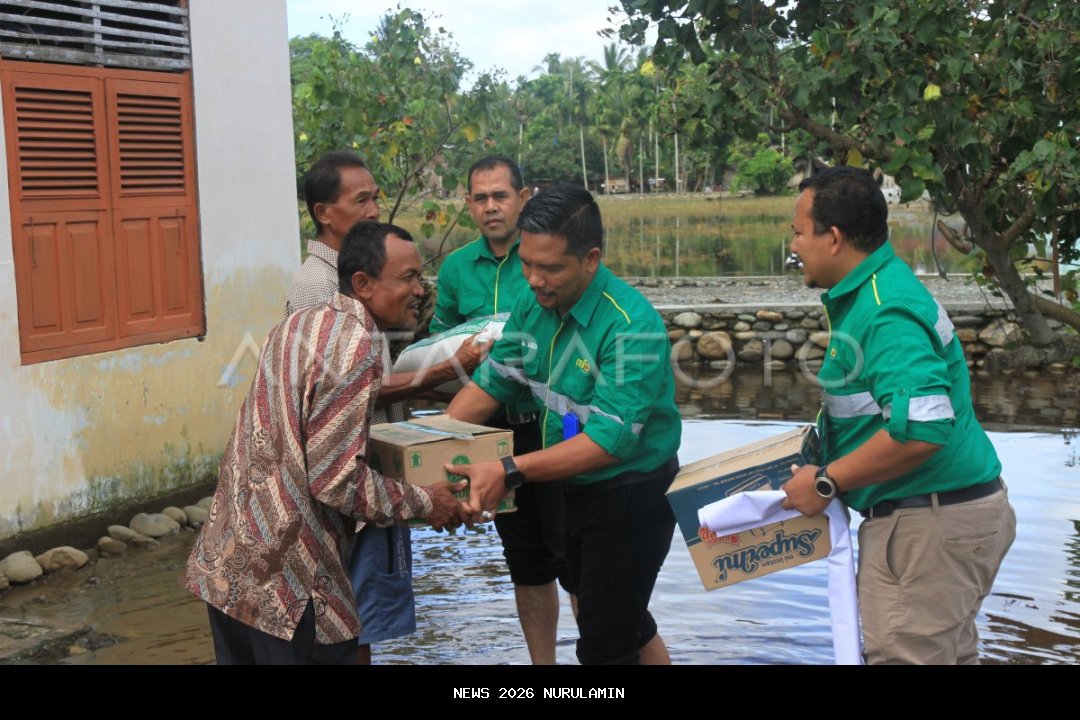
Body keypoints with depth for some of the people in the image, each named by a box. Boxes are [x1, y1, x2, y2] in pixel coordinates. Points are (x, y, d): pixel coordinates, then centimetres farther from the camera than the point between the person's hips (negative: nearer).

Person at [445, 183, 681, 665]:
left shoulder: (631, 326, -28)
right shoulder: (533, 307, -5)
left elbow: (610, 439, -32)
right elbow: (491, 382, -1)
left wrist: (510, 473, -39)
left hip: (632, 499, -7)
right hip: (574, 492, 7)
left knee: (605, 644, 2)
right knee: (628, 624, 24)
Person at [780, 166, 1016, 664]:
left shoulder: (886, 314, -23)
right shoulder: (877, 289, 10)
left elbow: (921, 430, -33)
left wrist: (826, 483, -23)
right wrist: (824, 443, 17)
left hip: (929, 524, -11)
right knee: (947, 652, 21)